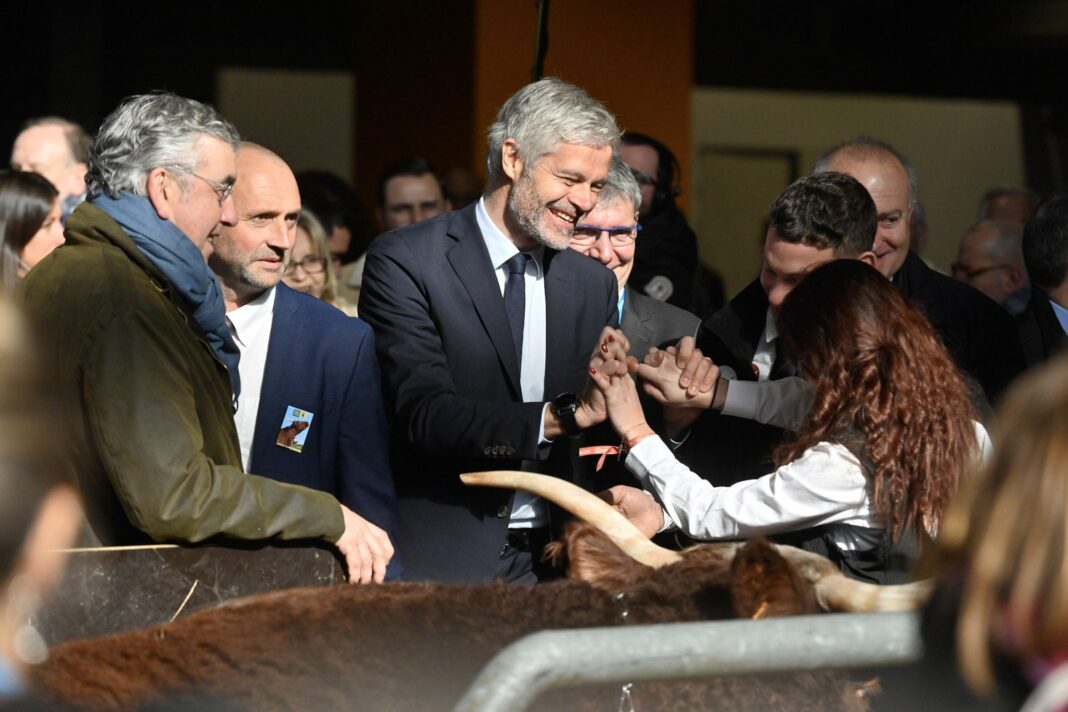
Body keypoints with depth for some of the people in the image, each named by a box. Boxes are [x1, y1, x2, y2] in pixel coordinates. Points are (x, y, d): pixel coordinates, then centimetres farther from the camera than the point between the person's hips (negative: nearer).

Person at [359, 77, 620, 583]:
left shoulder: (594, 284, 13)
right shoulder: (405, 262, -6)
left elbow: (598, 426, 10)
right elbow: (423, 413, -17)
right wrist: (558, 417, -28)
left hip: (548, 561, 4)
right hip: (437, 561, -4)